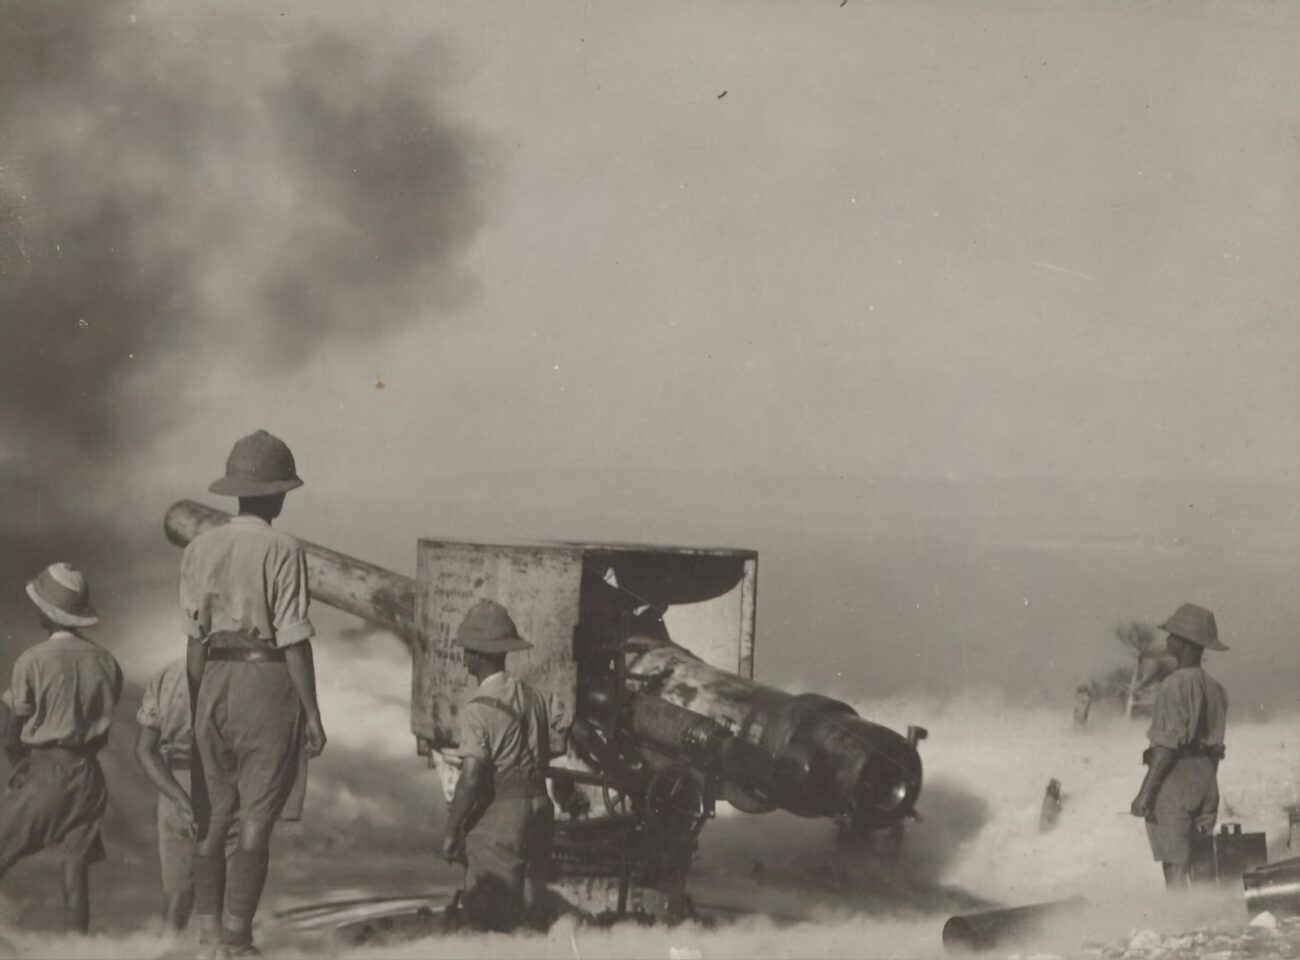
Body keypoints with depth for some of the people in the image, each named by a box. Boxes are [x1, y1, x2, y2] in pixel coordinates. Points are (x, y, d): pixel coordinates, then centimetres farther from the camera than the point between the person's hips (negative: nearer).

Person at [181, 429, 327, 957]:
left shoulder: (199, 548, 4)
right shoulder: (282, 550, -10)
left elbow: (194, 638, 6)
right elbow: (294, 641, -12)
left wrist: (196, 708, 14)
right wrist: (313, 713, -7)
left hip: (214, 681, 5)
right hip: (268, 681, -5)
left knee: (212, 811, 14)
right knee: (257, 818, 2)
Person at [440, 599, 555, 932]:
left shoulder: (479, 709, -16)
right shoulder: (534, 698, 6)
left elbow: (471, 778, -21)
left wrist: (451, 831, -14)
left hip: (498, 816, -7)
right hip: (539, 805, 7)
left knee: (488, 917, 1)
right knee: (528, 904, 17)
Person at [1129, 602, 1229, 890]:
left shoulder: (1175, 684, -14)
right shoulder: (1215, 688, 11)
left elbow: (1168, 744, -19)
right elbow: (1214, 745, 16)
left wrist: (1145, 792, -17)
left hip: (1173, 780, -8)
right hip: (1205, 780, 8)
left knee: (1175, 868, -6)